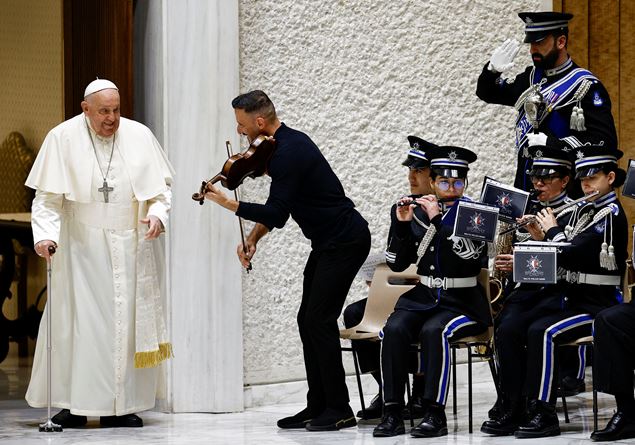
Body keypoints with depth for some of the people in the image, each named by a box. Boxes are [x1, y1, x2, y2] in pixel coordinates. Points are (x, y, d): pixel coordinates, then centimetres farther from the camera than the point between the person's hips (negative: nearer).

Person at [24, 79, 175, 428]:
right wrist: (45, 234, -19)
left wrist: (157, 213, -10)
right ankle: (72, 403, 3)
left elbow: (162, 184, 9)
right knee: (78, 322, -3)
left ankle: (119, 406, 7)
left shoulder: (140, 136, 3)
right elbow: (47, 196, -5)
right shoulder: (63, 138, -4)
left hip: (130, 247, 2)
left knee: (127, 323, 2)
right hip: (82, 247, -2)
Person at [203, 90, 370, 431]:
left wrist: (229, 204, -15)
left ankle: (339, 410, -8)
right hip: (328, 242, 11)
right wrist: (252, 238, 5)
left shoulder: (288, 153, -22)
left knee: (319, 320, -12)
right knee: (308, 320, 9)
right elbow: (278, 208, 18)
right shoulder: (286, 143, 10)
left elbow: (277, 215, -23)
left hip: (345, 242, -11)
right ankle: (318, 406, 13)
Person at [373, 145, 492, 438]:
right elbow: (397, 263, 6)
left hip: (461, 303, -3)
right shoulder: (418, 213, 9)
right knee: (394, 330, -26)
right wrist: (401, 224, -8)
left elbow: (470, 255, -18)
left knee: (433, 331, -33)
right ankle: (392, 412, -24)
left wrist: (437, 221, -20)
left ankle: (435, 414, -29)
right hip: (423, 298, 3)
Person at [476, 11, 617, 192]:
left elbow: (605, 141, -17)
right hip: (524, 185, 6)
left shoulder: (586, 86, -9)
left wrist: (552, 143, -23)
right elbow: (488, 93, 24)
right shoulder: (532, 77, 11)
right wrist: (492, 70, 1)